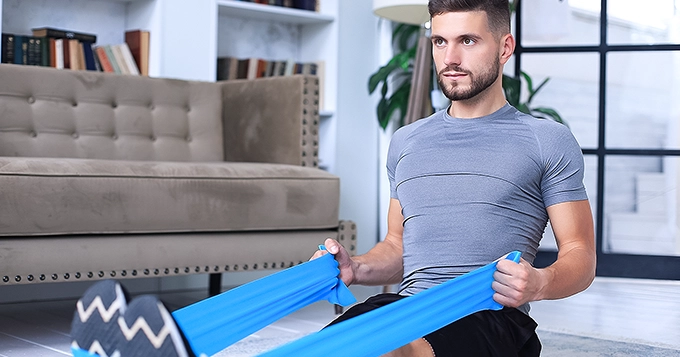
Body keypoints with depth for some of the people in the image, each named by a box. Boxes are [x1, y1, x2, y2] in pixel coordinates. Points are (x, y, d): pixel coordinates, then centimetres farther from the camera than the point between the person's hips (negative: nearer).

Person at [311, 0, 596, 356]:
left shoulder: (547, 140, 10)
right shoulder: (405, 141, 23)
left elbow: (581, 256, 7)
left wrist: (540, 284, -16)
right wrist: (356, 268, 6)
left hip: (492, 315, -4)